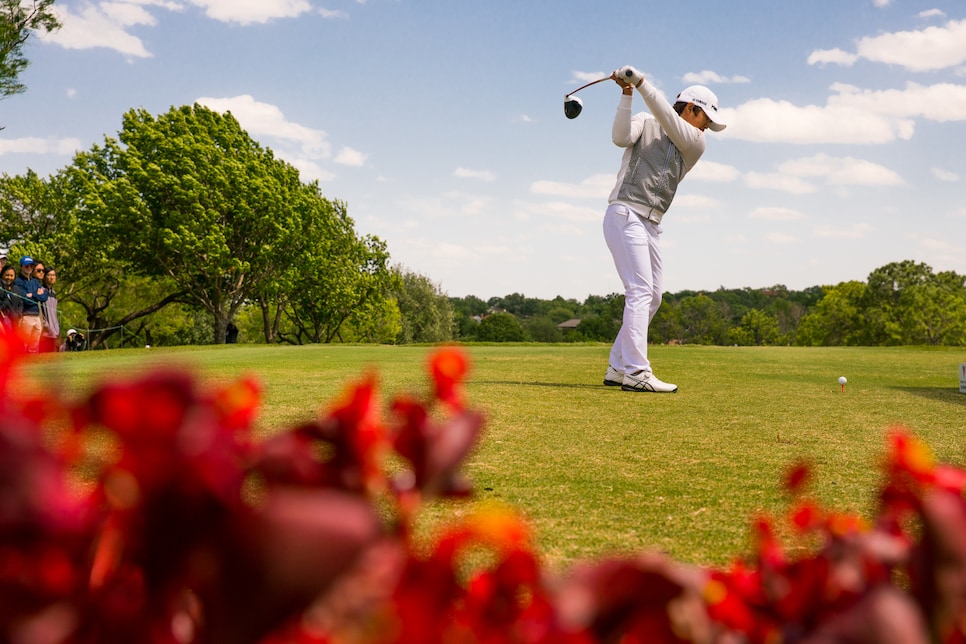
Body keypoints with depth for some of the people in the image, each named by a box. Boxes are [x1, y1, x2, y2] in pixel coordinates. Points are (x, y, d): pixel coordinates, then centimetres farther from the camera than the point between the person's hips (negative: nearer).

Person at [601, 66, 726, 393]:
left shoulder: (696, 144, 13)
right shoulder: (644, 122, 5)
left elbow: (667, 118, -4)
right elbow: (621, 136, -15)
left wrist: (641, 82, -13)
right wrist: (627, 94, -20)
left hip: (650, 225, 7)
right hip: (625, 215, -7)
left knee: (652, 297, 9)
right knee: (641, 291, -17)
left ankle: (617, 368, 16)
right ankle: (636, 372, -22)